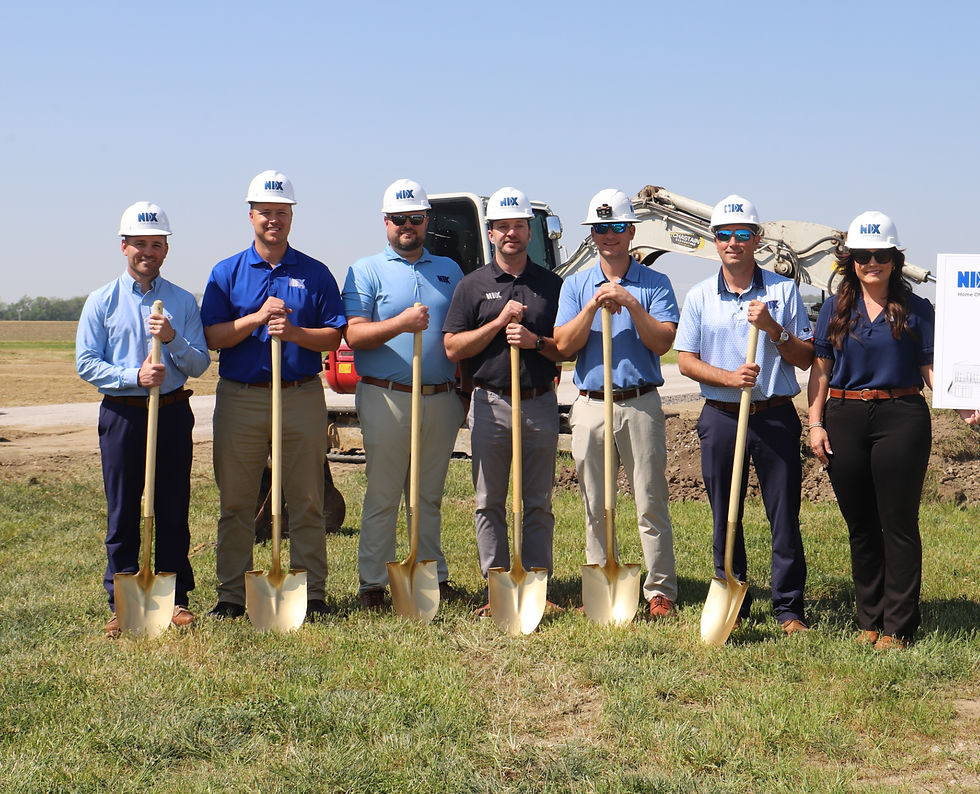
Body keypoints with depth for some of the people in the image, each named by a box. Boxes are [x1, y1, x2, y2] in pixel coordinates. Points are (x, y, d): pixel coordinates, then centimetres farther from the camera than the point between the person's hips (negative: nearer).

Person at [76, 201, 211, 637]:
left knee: (173, 510, 4)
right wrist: (134, 377, -14)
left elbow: (200, 363, 4)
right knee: (123, 514, 2)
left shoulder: (183, 302, 8)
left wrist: (172, 339, -15)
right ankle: (122, 602, 9)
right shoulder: (102, 301, 5)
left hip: (173, 413, 1)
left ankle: (175, 598, 13)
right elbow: (86, 363, -1)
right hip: (122, 415, -1)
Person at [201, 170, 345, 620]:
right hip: (240, 399, 1)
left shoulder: (314, 274, 7)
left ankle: (311, 592, 8)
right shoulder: (227, 273, 8)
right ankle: (231, 594, 13)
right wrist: (257, 318, -13)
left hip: (302, 397, -1)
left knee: (306, 502, 2)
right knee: (236, 502, 5)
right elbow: (212, 337, 0)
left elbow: (333, 337, 3)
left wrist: (293, 332, -14)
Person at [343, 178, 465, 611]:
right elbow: (354, 334, -7)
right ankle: (372, 584, 5)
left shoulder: (449, 270, 16)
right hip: (387, 398, -3)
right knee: (382, 496, -1)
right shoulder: (366, 271, 3)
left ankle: (434, 575, 18)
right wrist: (401, 323, -22)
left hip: (441, 398, 4)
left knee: (430, 496, 11)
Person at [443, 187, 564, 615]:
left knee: (539, 504, 4)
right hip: (490, 404, 0)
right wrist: (498, 323, -10)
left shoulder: (551, 284, 9)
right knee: (490, 503, 2)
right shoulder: (473, 286, 6)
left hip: (540, 403, 1)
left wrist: (535, 341, -11)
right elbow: (453, 348, -1)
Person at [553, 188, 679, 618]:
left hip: (640, 405, -2)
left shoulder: (654, 284, 4)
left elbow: (662, 342, -8)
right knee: (596, 507, 7)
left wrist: (631, 305, -17)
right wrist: (594, 306, -11)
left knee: (651, 505, -2)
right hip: (590, 406, 3)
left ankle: (660, 591, 4)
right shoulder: (576, 285, 11)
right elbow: (563, 345, -1)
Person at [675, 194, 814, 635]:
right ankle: (732, 603, 19)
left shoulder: (783, 290, 4)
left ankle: (789, 607, 7)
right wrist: (729, 377, -13)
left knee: (784, 516, -1)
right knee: (725, 518, 7)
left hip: (775, 417, -1)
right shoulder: (700, 297, 7)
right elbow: (685, 360, 3)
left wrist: (772, 328, -15)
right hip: (721, 417, 2)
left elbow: (806, 358, 2)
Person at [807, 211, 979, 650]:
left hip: (901, 418, -3)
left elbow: (929, 368, 1)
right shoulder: (835, 310, 10)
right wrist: (815, 424, 1)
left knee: (898, 524, -2)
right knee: (860, 526, 9)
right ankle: (869, 618, 19)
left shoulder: (916, 310, 4)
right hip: (845, 420, 3)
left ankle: (898, 627, 3)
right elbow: (820, 369, 10)